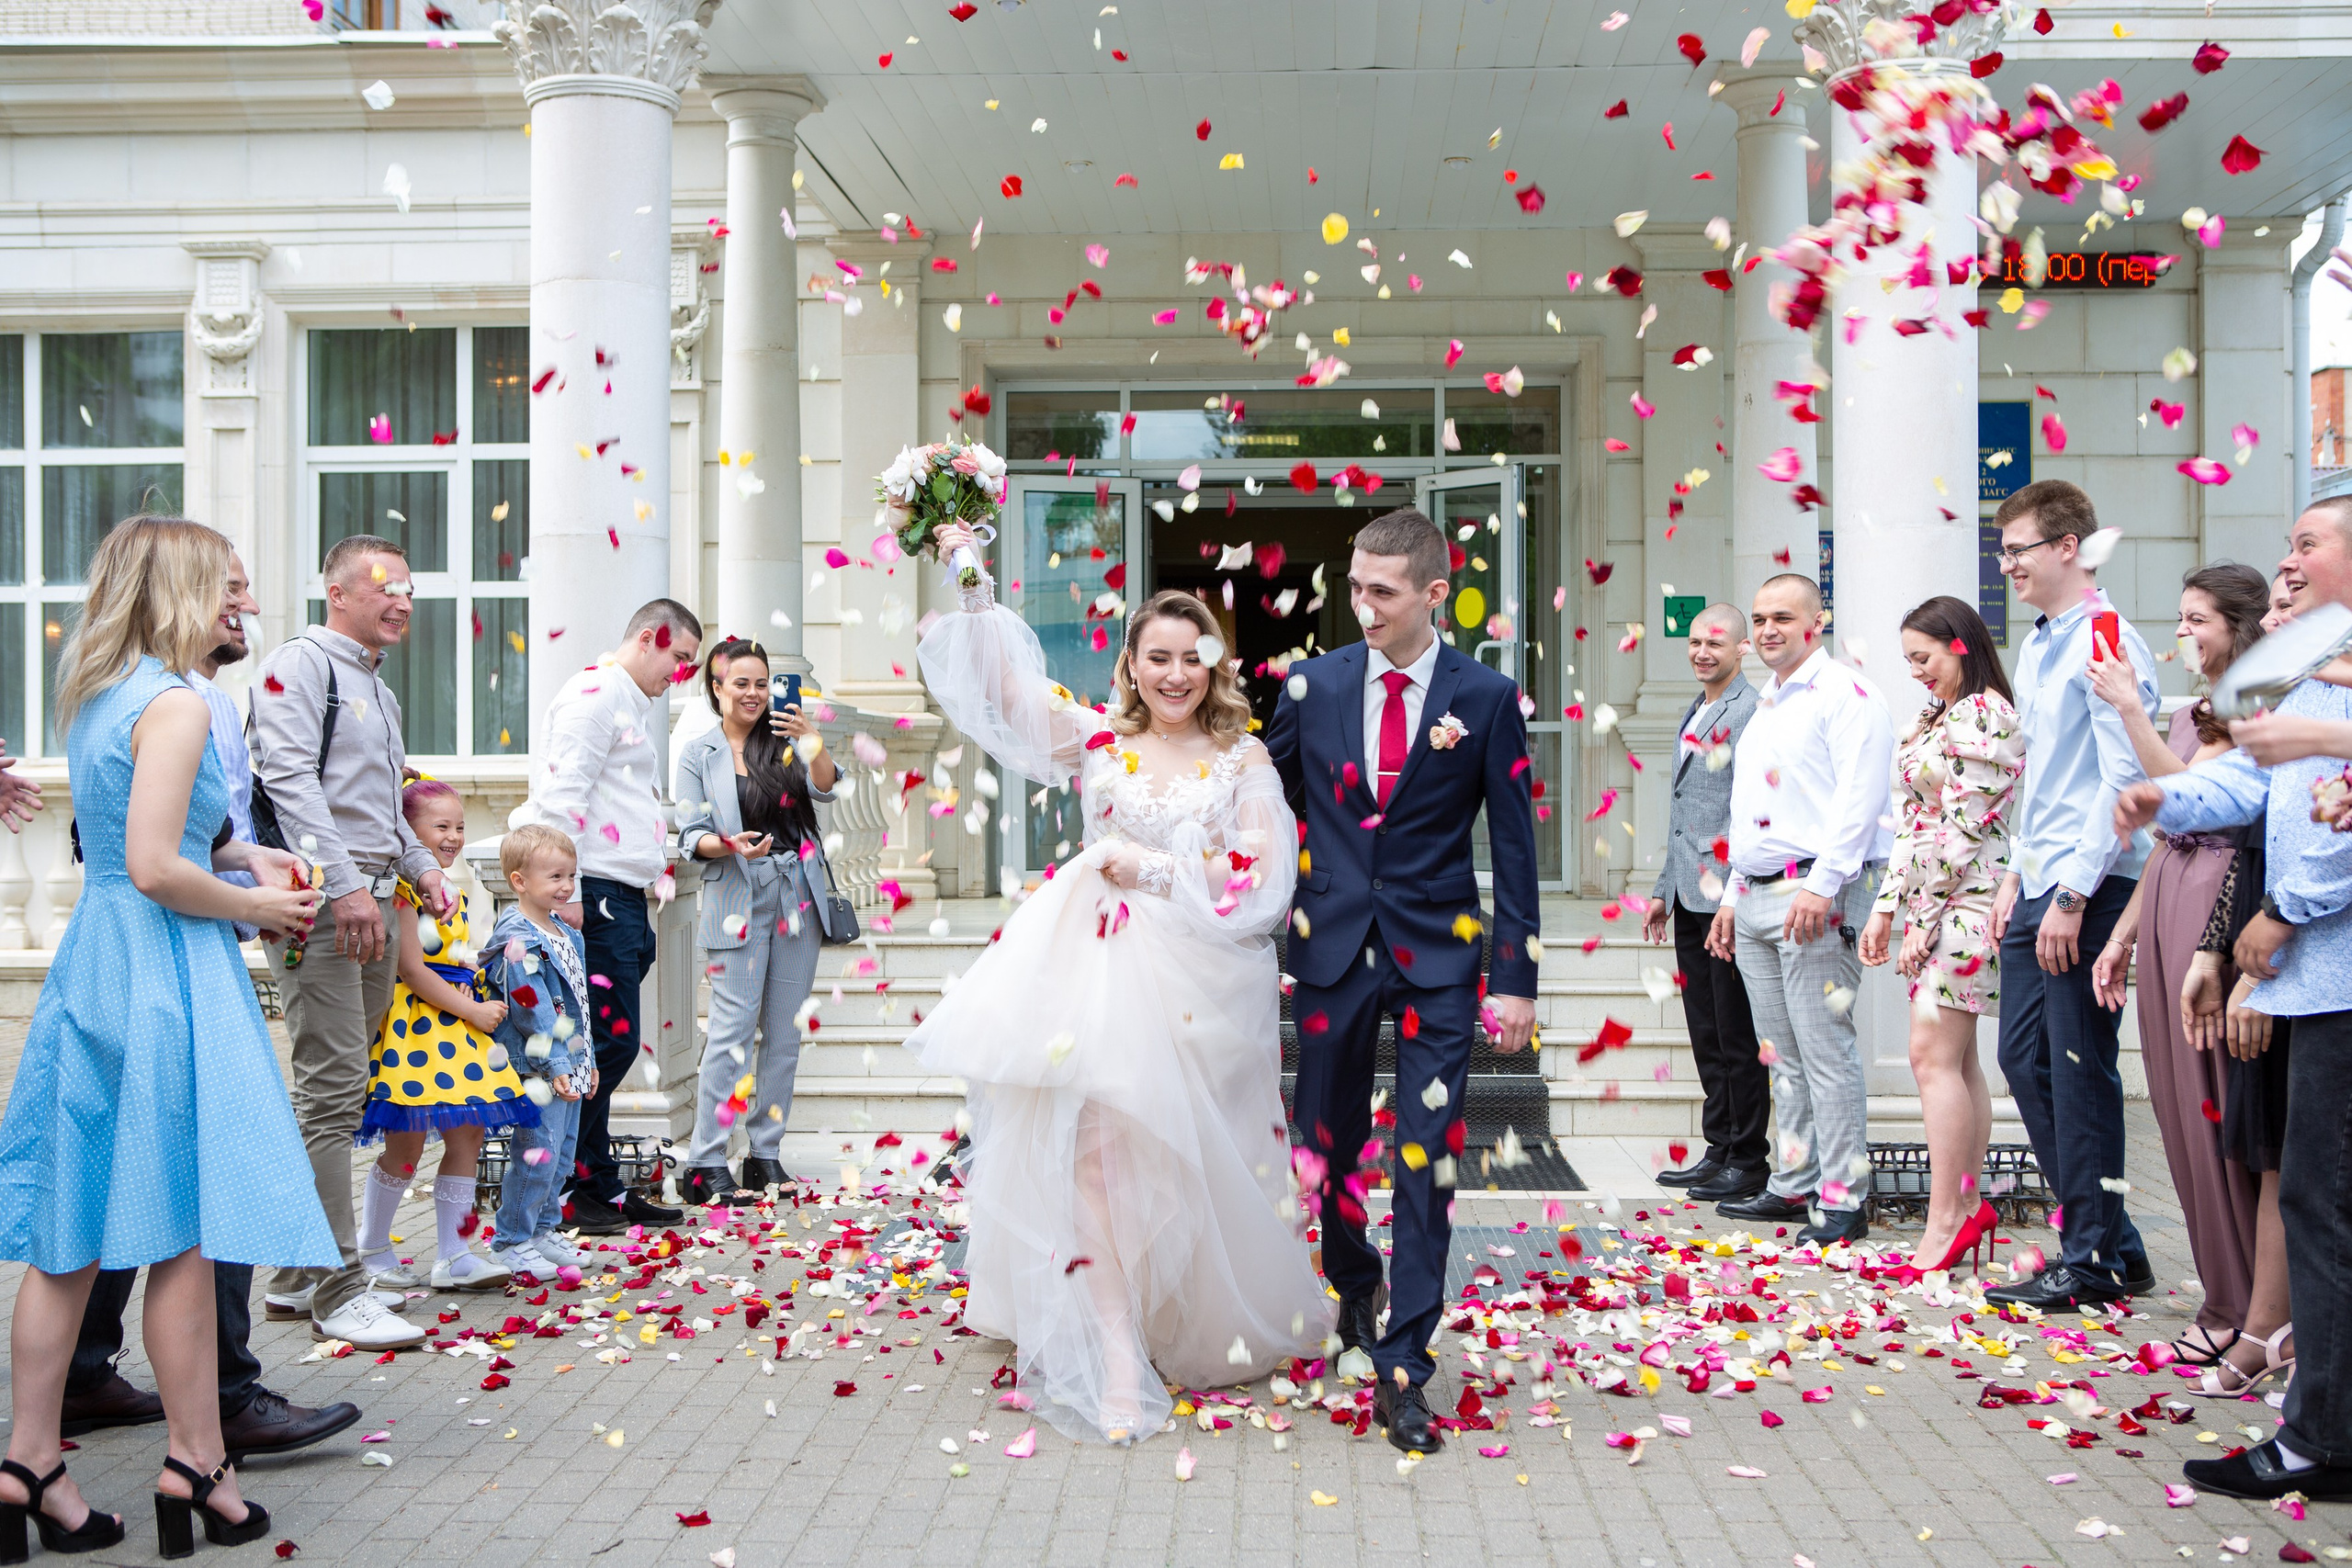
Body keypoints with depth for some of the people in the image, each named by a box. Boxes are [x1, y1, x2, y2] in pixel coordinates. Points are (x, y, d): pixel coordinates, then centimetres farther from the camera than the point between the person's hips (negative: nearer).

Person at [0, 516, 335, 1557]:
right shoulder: (176, 705, -15)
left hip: (91, 965, 9)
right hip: (163, 975, -9)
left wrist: (236, 856, 15)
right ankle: (195, 1464, 9)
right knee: (180, 1234, 0)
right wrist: (253, 907, -7)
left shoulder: (94, 697, 13)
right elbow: (153, 869, -21)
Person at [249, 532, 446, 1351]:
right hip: (319, 902, -9)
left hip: (372, 902, 9)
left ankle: (299, 1276, 19)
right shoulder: (299, 664, -4)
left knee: (335, 1092, 11)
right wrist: (345, 885, -23)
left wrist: (419, 866, 16)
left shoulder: (380, 690, 25)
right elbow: (291, 780, -16)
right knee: (334, 1091, -10)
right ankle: (337, 1292, -7)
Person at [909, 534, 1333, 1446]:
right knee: (1097, 1144, -13)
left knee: (1194, 1164, 9)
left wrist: (1154, 867, -8)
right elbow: (1004, 686, 4)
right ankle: (1115, 1356, -10)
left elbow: (1262, 877, -4)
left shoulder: (1244, 762, 4)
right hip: (1101, 968, 1)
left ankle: (1205, 1327, 33)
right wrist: (976, 588, -4)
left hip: (1203, 984, 0)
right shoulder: (1100, 740, 8)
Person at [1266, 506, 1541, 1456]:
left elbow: (1513, 845, -1)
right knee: (1327, 1144, 14)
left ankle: (1402, 1369, 2)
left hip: (1437, 952, -2)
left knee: (1426, 1157, -5)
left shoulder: (1485, 698, -3)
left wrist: (1515, 978, -4)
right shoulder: (1314, 685, 3)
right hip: (1332, 944, 2)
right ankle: (1354, 1286, 41)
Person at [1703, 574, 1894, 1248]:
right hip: (1757, 894, 9)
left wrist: (1821, 887, -23)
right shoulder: (1765, 706, 22)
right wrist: (1733, 895, 22)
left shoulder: (1846, 695, -6)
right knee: (1784, 1057, 12)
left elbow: (1859, 801, -16)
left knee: (1825, 1050, -9)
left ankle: (1843, 1199, -5)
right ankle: (1794, 1187, 19)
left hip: (1816, 894, -9)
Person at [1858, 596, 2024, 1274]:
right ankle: (1968, 1202, 15)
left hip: (1963, 904, -9)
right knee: (1956, 1058, 10)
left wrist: (1925, 916, -15)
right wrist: (1887, 906, 12)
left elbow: (1964, 827, -15)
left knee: (1934, 1055, -11)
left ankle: (1945, 1217, -9)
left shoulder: (1985, 716, -11)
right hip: (1928, 905, 9)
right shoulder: (1931, 717, 18)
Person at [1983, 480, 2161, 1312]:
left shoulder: (2106, 642, -12)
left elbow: (2124, 779, -17)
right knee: (2024, 1060, 10)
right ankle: (2111, 1241, 20)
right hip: (2040, 886, 9)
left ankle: (2094, 1264, 8)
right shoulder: (2036, 646, 17)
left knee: (2080, 1070, -3)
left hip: (2090, 889, -9)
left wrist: (2072, 894, -18)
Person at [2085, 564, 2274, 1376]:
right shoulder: (2192, 715, 18)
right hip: (2168, 915, 8)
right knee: (2183, 1108, 10)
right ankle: (2226, 1299, 20)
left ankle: (2258, 1314, 7)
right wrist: (2123, 934, 18)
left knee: (2222, 1109, -4)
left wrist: (2129, 708, -17)